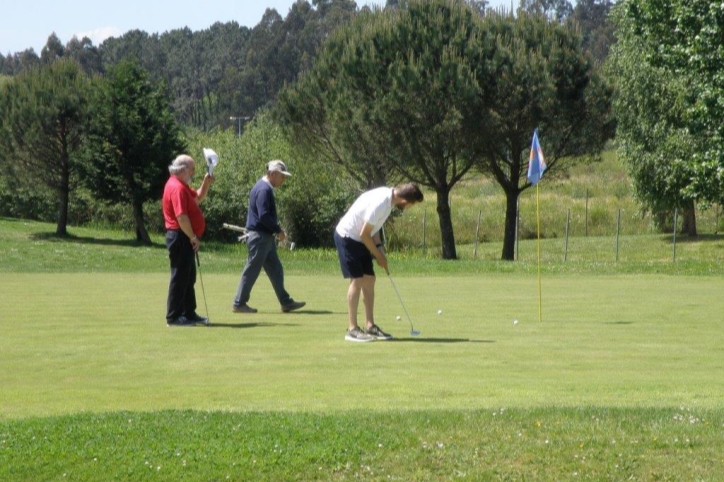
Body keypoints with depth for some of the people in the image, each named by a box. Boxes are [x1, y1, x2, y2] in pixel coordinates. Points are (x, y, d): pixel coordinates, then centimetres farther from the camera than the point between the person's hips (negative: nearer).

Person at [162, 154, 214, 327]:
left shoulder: (182, 186, 15)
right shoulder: (177, 188, -18)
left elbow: (198, 197, 29)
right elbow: (181, 217, -25)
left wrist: (206, 183, 11)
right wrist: (193, 238, -18)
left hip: (185, 238, 11)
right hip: (181, 237, -11)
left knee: (189, 278, 16)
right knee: (180, 278, -6)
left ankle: (189, 313, 23)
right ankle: (173, 317, -2)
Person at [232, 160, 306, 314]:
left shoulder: (265, 188, 15)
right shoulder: (263, 189, -18)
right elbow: (264, 216, -25)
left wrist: (277, 230, 11)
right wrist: (278, 230, -15)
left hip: (265, 237, 10)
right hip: (259, 236, -10)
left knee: (276, 270, 12)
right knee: (252, 271, -3)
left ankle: (286, 302, 15)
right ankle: (239, 304, 3)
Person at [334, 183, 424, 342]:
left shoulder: (389, 195, -1)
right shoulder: (380, 204, -30)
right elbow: (364, 234, -22)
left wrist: (379, 247, 0)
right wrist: (379, 256, -10)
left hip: (359, 239, 9)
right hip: (347, 237, -9)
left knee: (369, 280, 7)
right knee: (357, 280, -11)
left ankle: (370, 326, 10)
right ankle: (352, 330, -8)